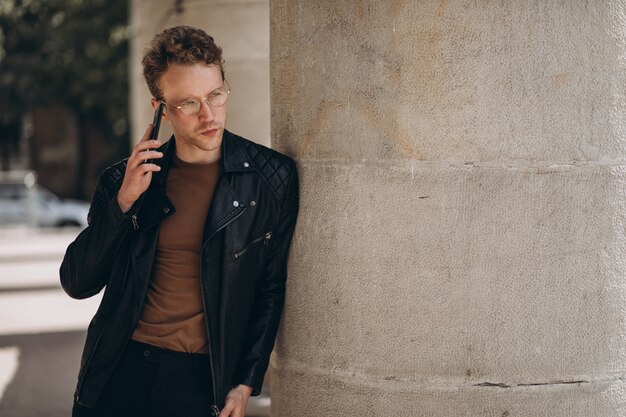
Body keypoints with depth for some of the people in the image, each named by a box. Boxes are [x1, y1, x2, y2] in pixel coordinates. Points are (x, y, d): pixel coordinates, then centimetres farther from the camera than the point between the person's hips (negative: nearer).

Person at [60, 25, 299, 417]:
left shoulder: (272, 178, -4)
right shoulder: (125, 180, 1)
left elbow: (273, 289, 3)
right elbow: (77, 284, 0)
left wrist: (246, 383, -1)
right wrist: (123, 203, -12)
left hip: (197, 379, -2)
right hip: (119, 369, 2)